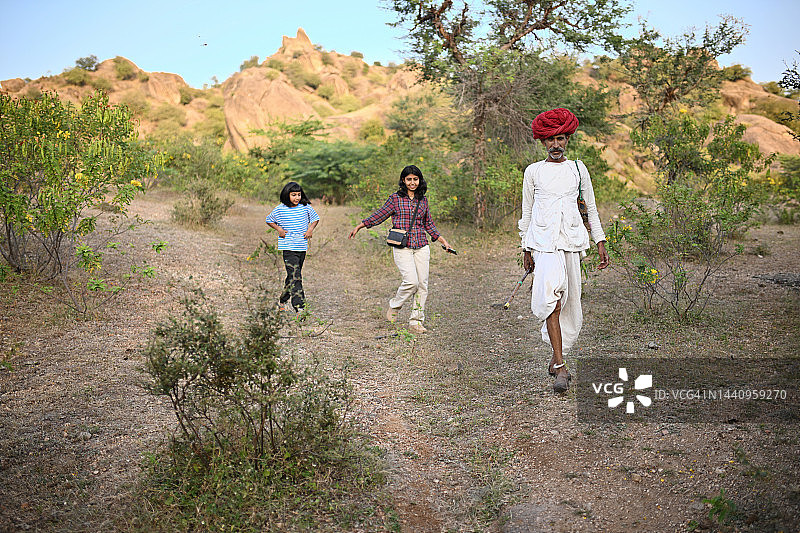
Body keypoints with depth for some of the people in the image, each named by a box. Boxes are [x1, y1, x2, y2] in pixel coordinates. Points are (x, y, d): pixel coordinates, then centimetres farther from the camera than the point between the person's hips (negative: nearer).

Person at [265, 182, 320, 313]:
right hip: (288, 247, -4)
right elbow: (269, 220, 13)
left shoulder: (306, 207, 3)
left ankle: (283, 300, 33)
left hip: (302, 247, 4)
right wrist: (279, 229, -3)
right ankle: (299, 306, -16)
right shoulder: (280, 209, -2)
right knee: (295, 276, -14)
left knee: (293, 275, 13)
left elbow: (315, 218, 18)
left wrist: (310, 229, 1)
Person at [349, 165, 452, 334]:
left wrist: (441, 239, 17)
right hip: (402, 247, -4)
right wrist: (359, 226, 2)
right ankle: (394, 306, 10)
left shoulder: (423, 200, 13)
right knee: (411, 281, -18)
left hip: (421, 247, 4)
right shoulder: (395, 198, 1)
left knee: (422, 285, 0)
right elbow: (379, 215, 5)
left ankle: (416, 322, 11)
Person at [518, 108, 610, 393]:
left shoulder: (578, 168, 11)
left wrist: (600, 241, 10)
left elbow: (591, 207, 16)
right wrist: (526, 249, 11)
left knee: (570, 301, 4)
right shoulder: (533, 171, 7)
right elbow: (526, 211, 12)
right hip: (543, 241, -2)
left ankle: (557, 358, 23)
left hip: (571, 240, 3)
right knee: (551, 297, -21)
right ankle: (560, 367, -21)